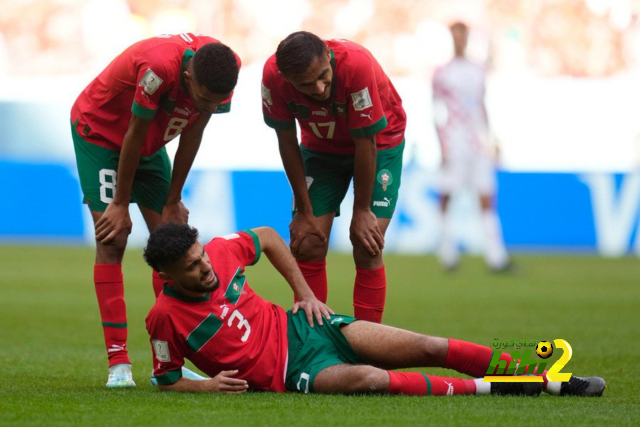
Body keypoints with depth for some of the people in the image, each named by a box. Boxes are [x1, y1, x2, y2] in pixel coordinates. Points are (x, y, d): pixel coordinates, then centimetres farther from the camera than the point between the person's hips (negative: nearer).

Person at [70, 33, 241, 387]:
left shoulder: (225, 67, -22)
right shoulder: (159, 66, -41)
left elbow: (192, 134, -9)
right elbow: (135, 136, -27)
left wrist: (172, 203, -4)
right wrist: (121, 205, -17)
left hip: (152, 143, 6)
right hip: (99, 131, -6)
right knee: (112, 239, -15)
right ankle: (118, 362, -16)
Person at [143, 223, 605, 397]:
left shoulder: (220, 252, -3)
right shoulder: (165, 317, -13)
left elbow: (266, 236, 17)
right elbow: (167, 379, 2)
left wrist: (306, 293, 11)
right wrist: (207, 385, -17)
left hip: (300, 325, 5)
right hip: (291, 371, -5)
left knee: (429, 347, -8)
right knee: (368, 379, -36)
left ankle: (553, 380, -3)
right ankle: (483, 388, -24)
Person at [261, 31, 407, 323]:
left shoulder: (356, 64, -37)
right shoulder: (273, 76, -27)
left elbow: (366, 142, -26)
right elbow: (287, 143, -13)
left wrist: (362, 211, -18)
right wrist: (304, 212, -10)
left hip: (379, 143, -3)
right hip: (321, 147, 3)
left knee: (367, 249, -14)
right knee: (308, 247, -8)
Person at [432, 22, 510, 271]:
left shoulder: (477, 73, 15)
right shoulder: (442, 74, 0)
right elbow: (438, 113, -3)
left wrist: (490, 139, 16)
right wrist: (442, 146, -10)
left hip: (478, 141, 5)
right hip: (454, 138, -4)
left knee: (487, 195, -2)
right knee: (448, 193, -2)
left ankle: (495, 254, -6)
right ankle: (448, 251, 7)